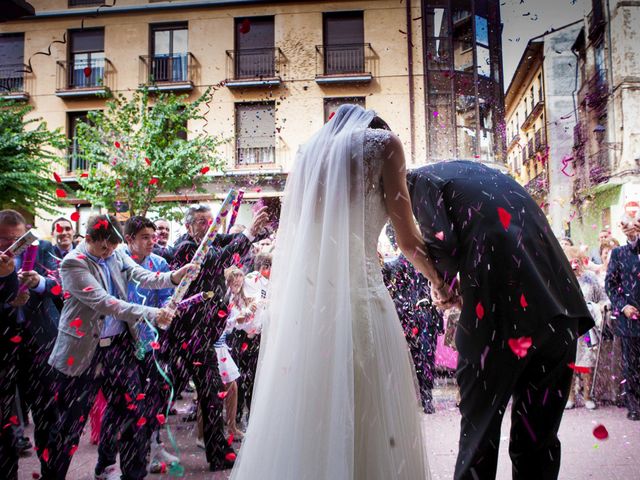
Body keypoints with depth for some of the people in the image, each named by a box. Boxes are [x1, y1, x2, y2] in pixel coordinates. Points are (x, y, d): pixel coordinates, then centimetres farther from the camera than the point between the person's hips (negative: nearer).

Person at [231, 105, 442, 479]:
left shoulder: (310, 151, 21)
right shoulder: (382, 142, 6)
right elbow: (408, 241, 5)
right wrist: (440, 281, 21)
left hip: (301, 302, 6)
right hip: (358, 294, -6)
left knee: (305, 420, 12)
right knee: (371, 424, 2)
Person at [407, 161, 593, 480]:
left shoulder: (422, 179, 7)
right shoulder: (480, 172, 27)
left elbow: (442, 241, -11)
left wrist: (445, 282, 9)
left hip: (499, 310, -7)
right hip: (560, 303, 7)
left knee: (480, 423, 10)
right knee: (538, 432, 15)